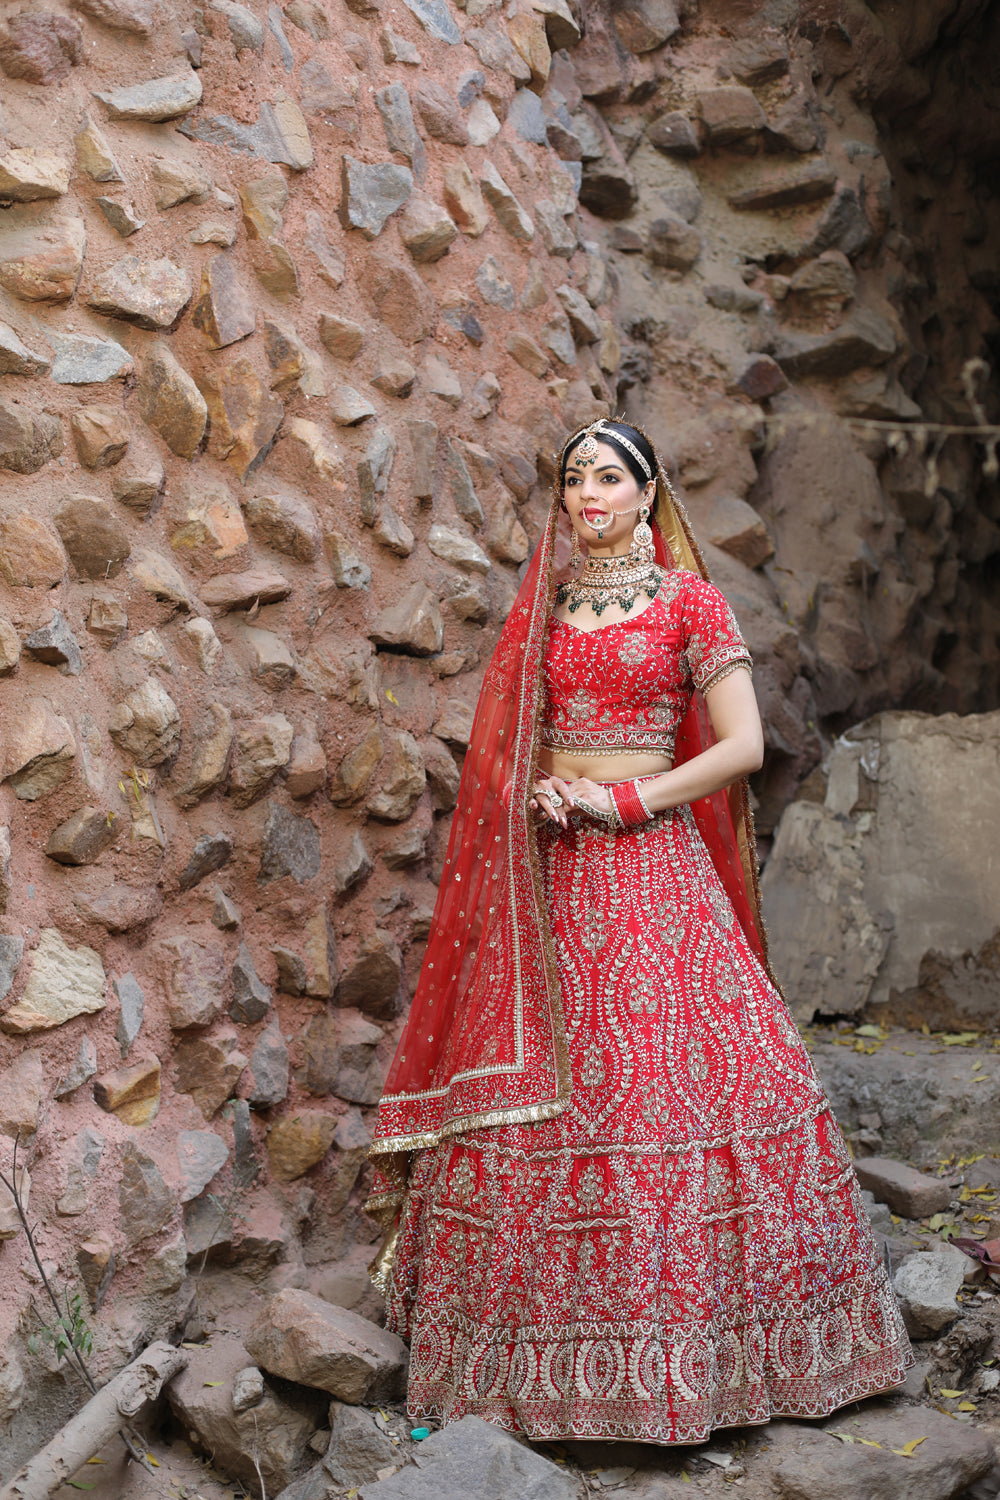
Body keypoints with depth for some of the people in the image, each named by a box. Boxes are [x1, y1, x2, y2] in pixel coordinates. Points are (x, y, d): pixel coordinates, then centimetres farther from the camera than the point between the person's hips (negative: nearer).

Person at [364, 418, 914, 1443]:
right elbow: (502, 741, 19)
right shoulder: (541, 605, 14)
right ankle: (551, 1336, 10)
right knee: (539, 1073, 0)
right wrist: (531, 793, -2)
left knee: (673, 1066, -8)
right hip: (546, 866, 3)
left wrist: (624, 800, -10)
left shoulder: (689, 601, 2)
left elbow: (743, 744, -5)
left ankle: (686, 1321, 6)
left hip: (650, 860, -3)